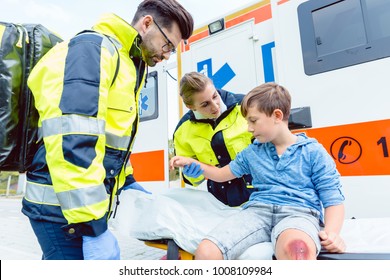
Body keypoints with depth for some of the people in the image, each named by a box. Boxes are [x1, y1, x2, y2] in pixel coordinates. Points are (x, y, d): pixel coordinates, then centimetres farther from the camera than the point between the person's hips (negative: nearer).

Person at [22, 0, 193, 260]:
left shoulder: (128, 65, 17)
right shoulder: (93, 48, -13)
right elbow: (70, 141, -26)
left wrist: (127, 181, 19)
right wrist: (94, 228, -24)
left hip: (88, 203, 9)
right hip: (62, 207, -9)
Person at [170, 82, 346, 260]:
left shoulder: (314, 152, 7)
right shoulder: (252, 152, 19)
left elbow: (333, 200, 5)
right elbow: (223, 174, 29)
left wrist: (331, 232, -14)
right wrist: (192, 162, 21)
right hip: (258, 210, 3)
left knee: (295, 248, -43)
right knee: (205, 252, -25)